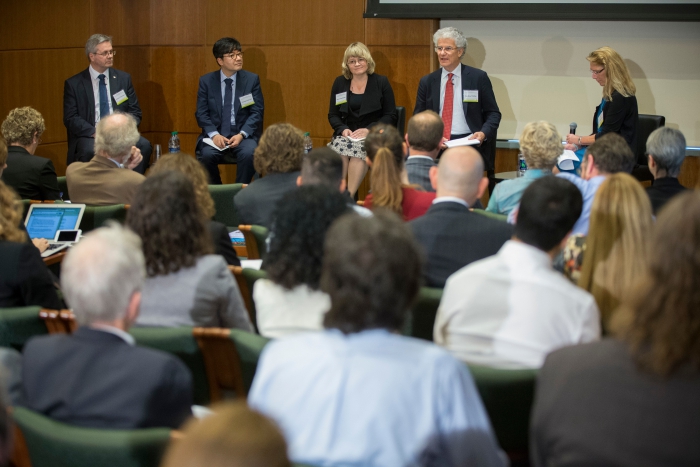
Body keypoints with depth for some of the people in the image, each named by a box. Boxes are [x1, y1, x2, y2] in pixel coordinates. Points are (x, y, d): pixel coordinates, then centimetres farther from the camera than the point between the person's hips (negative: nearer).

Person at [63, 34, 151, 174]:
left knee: (144, 145, -27)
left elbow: (135, 112, 11)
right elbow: (70, 118, -2)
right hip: (89, 136, -3)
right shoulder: (73, 84, 4)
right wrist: (95, 133, -17)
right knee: (90, 150, -37)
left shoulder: (124, 78, 12)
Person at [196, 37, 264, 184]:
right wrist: (214, 135, -16)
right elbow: (201, 113, 2)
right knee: (207, 154, -30)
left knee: (249, 153, -32)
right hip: (215, 135, 0)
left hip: (244, 135, 0)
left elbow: (257, 112, -1)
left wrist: (241, 135, -16)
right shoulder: (206, 81, 5)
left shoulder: (252, 79, 3)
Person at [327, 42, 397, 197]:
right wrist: (343, 129, -7)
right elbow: (332, 115, 15)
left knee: (358, 150, -36)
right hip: (347, 134, 2)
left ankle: (349, 195, -32)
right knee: (339, 148, -33)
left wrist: (368, 130, -13)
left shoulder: (381, 82, 4)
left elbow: (390, 115, 1)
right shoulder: (339, 83, 12)